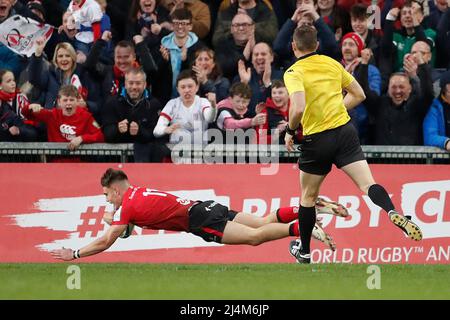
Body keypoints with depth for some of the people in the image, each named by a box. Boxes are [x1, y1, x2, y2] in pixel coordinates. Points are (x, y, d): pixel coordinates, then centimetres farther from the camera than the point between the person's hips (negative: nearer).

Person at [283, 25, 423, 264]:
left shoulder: (293, 73, -9)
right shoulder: (332, 64, 8)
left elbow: (298, 108, -25)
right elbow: (359, 95, 16)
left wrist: (290, 131, -7)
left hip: (316, 140, -3)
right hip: (345, 131, 3)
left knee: (308, 196, 16)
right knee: (368, 184, -8)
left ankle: (304, 250, 28)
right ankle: (393, 214, -38)